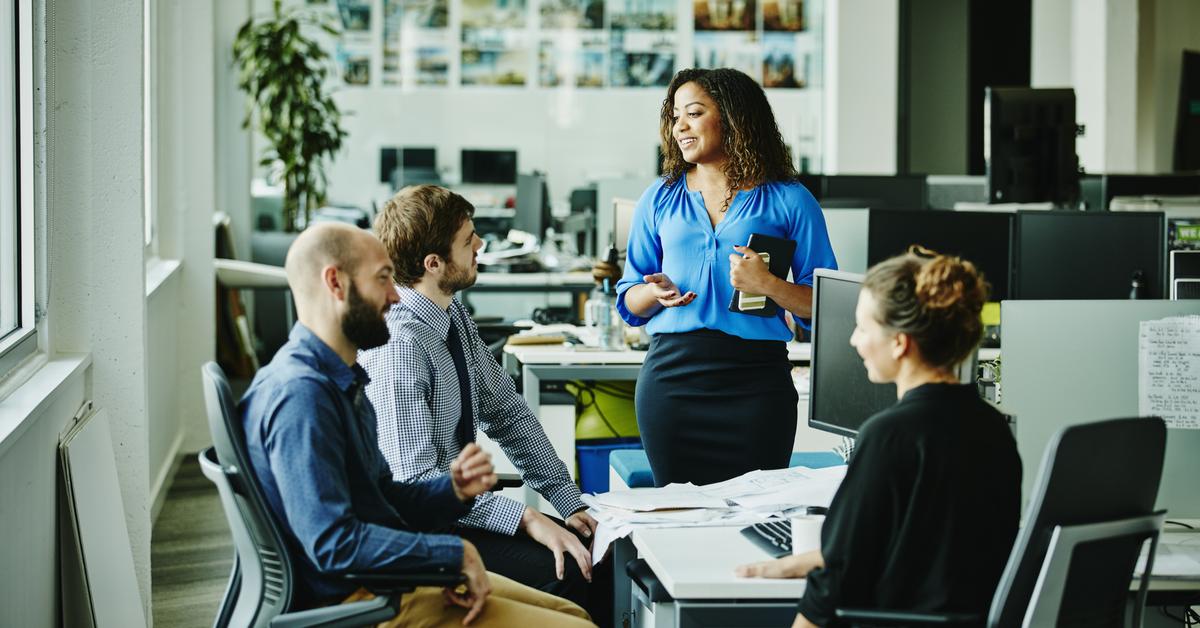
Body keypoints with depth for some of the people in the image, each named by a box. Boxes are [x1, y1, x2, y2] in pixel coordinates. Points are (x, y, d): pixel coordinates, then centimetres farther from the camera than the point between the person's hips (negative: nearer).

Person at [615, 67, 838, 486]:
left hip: (756, 379, -2)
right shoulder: (660, 199, 12)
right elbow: (629, 302, 14)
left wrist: (767, 285, -16)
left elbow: (824, 306, -1)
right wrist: (656, 292, -6)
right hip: (672, 374, 3)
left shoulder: (788, 201, 3)